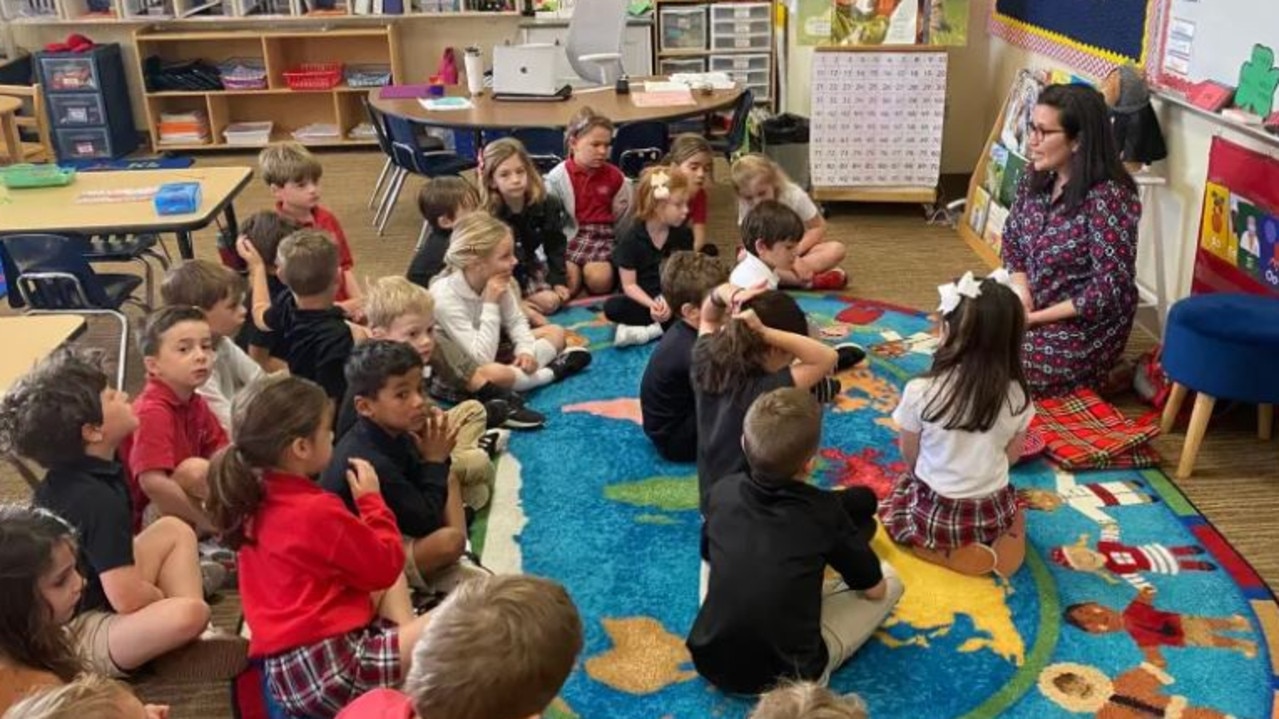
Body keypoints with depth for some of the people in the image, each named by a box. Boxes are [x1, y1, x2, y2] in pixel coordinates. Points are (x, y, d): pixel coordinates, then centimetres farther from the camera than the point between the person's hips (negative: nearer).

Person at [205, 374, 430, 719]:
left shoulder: (257, 502, 9)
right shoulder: (317, 511, -17)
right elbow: (387, 565, -4)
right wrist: (372, 499, 6)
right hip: (328, 669, -10)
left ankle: (407, 635, 5)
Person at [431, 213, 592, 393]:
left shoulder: (497, 282, -10)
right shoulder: (445, 297, -30)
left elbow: (516, 321, 5)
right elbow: (482, 359, -33)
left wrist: (525, 350, -15)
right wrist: (491, 305, -33)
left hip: (491, 351, 8)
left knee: (555, 332, 7)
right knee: (491, 375, -41)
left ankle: (518, 371, -18)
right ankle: (551, 372, -15)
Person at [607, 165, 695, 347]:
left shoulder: (683, 233, -3)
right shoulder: (631, 236, -14)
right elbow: (629, 285, -13)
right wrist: (652, 304, -31)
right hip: (643, 300, -3)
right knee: (612, 307, -33)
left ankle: (652, 329, -27)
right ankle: (666, 323, -27)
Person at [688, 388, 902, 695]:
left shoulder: (722, 491, -9)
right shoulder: (825, 511, -18)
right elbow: (875, 589, -2)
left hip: (710, 662, 2)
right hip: (786, 677, -2)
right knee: (889, 580, 12)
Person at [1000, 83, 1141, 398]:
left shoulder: (1107, 198, -25)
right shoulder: (1037, 175, -2)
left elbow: (1111, 289, -24)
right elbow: (1012, 237, 10)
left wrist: (1037, 318, -21)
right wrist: (1021, 289, -9)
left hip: (1086, 326, -8)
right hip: (1031, 307, 8)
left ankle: (1097, 373, 5)